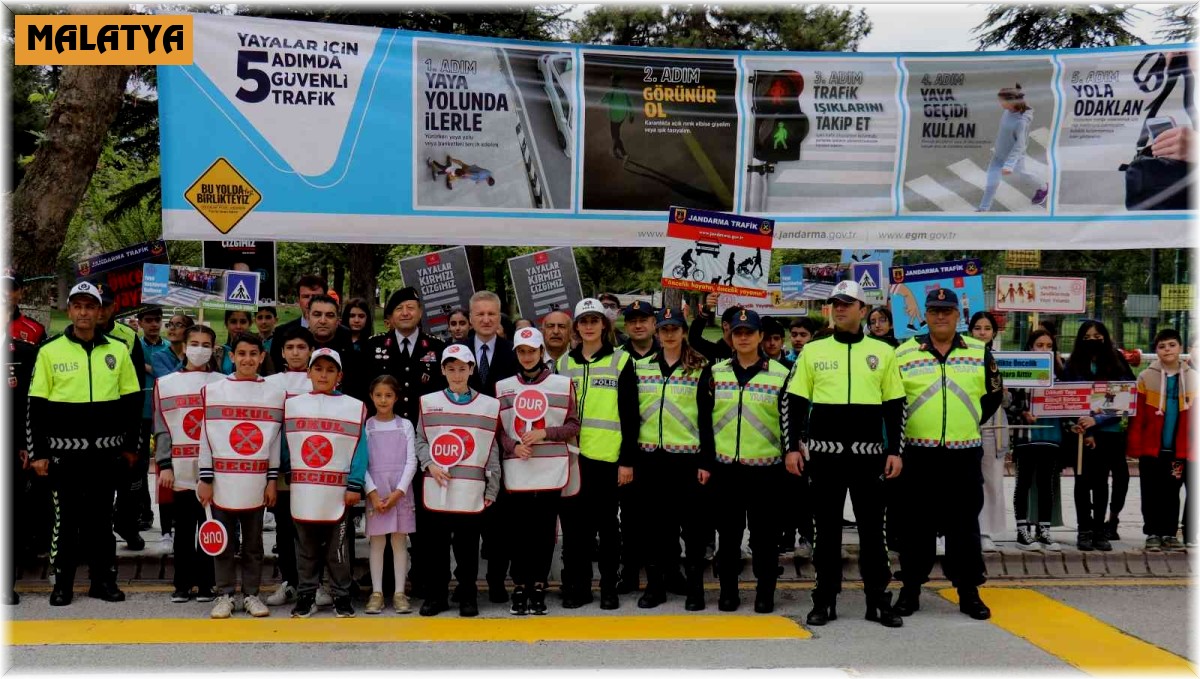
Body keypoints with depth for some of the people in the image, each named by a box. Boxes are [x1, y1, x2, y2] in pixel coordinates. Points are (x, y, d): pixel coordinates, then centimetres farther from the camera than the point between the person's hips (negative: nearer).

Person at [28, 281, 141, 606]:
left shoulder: (118, 351, 4)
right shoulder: (50, 351, 0)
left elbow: (132, 402, 9)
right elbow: (36, 407, 0)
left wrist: (131, 446, 7)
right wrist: (37, 453, -3)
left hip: (106, 451, 1)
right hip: (64, 451, -1)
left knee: (101, 517, 9)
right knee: (66, 518, 5)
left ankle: (103, 579, 18)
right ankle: (62, 582, 16)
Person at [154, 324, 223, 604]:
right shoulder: (165, 384, 8)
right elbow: (161, 428, 6)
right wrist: (164, 465, -2)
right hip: (181, 470, 1)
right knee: (184, 527, 7)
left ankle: (206, 584, 12)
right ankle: (182, 584, 17)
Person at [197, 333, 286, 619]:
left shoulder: (275, 393, 4)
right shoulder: (213, 391, 2)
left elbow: (276, 441, 5)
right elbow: (206, 438, 2)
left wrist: (272, 480, 3)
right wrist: (205, 480, -1)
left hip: (256, 482, 1)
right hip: (222, 480, 0)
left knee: (253, 542, 9)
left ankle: (251, 594, 19)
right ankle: (225, 595, 17)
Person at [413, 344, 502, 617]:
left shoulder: (489, 406, 4)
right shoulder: (428, 402, 7)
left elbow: (493, 452, 5)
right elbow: (420, 440, 11)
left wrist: (492, 490, 3)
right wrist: (430, 464, -7)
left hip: (471, 492, -1)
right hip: (436, 490, 1)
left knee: (467, 548, 4)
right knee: (436, 545, 8)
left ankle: (467, 597, 16)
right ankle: (436, 595, 20)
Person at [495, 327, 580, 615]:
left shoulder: (562, 384, 5)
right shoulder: (503, 387, 10)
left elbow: (573, 425, 4)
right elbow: (496, 428, 10)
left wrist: (545, 433, -10)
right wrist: (513, 446, -8)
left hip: (551, 470, -1)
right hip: (516, 470, 1)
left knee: (545, 529, 1)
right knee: (518, 529, 2)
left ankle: (539, 587, 11)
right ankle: (520, 587, 14)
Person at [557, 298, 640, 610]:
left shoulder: (621, 361, 0)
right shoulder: (564, 362, 11)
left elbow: (630, 414, -2)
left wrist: (627, 459, -7)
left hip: (607, 455, -3)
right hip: (571, 455, 3)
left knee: (607, 521, 5)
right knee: (574, 522, 6)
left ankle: (609, 587, 14)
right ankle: (576, 586, 16)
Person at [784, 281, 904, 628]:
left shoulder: (883, 352, 6)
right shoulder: (813, 351, 5)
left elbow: (895, 406, 7)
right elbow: (795, 403, 5)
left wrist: (895, 450, 1)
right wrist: (793, 447, -1)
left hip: (869, 454, 0)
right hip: (824, 453, 0)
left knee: (872, 528, 5)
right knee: (827, 528, 6)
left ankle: (878, 601, 14)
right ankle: (825, 601, 14)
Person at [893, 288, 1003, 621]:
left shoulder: (980, 353, 6)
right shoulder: (905, 353, 2)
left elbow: (994, 395, 15)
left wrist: (969, 422, 10)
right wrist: (904, 429, 4)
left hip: (965, 453, 1)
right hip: (918, 453, -1)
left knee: (964, 524, 6)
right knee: (917, 524, 5)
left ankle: (968, 591, 14)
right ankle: (910, 589, 14)